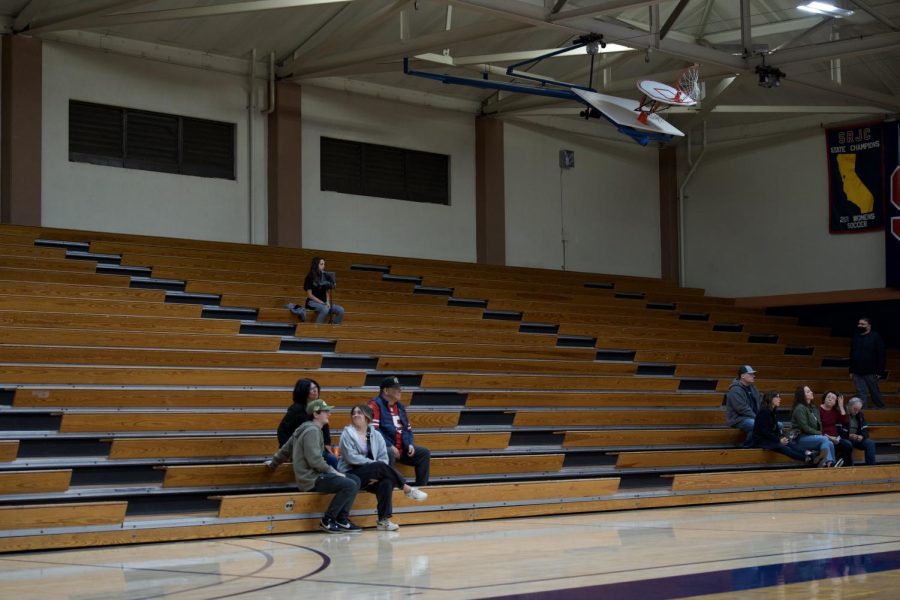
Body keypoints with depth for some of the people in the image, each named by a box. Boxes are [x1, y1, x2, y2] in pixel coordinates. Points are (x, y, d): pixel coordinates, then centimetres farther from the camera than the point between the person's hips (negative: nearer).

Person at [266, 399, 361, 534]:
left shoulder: (304, 429, 18)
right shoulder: (312, 431, -13)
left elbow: (286, 449, 26)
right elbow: (314, 459, -22)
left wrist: (273, 462, 40)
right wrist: (332, 471, -13)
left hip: (315, 475, 10)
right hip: (311, 479, -10)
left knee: (355, 481, 6)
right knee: (349, 485, -23)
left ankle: (342, 519, 0)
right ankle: (327, 521, -11)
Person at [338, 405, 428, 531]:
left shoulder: (375, 435, 11)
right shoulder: (347, 433, 0)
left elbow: (383, 458, 3)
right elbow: (351, 457, -12)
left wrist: (378, 474, -16)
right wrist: (374, 463, -15)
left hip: (371, 477, 4)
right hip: (351, 474, -4)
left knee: (386, 482, -29)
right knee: (381, 466, -28)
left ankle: (383, 520, -31)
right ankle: (408, 489, -18)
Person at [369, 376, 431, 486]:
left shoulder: (400, 406, 19)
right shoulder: (375, 405, -7)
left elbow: (408, 428, 25)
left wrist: (410, 444, 5)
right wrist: (390, 446, -20)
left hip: (402, 448, 8)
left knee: (424, 453, -2)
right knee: (390, 454, -39)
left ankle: (421, 488, 0)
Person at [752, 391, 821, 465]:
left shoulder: (774, 412, 14)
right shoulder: (763, 412, -12)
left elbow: (775, 428, 15)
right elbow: (764, 431, -18)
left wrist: (782, 437, -5)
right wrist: (779, 440, -23)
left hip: (772, 439, 8)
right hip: (761, 440, -8)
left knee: (790, 444, -20)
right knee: (782, 447, -31)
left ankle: (810, 455, -43)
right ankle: (807, 459, -49)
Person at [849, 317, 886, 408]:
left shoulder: (875, 337, -5)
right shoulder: (855, 337, 11)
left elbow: (881, 355, -8)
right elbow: (852, 355, 17)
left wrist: (879, 371, -12)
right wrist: (851, 371, 13)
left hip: (871, 373, -4)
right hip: (857, 373, 4)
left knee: (875, 394, 4)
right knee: (862, 394, 2)